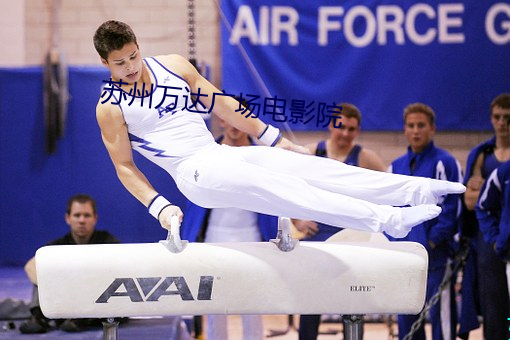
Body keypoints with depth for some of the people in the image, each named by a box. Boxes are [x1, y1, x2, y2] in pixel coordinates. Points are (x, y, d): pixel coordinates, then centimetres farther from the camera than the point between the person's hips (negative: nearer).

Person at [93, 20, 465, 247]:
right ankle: (385, 219, -40)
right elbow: (124, 166, -3)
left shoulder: (173, 65, 9)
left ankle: (417, 190, -17)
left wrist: (273, 138, 15)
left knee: (304, 165, -11)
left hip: (222, 153, 6)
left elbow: (221, 104, 14)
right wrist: (159, 207, -16)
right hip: (193, 172, -6)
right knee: (269, 186, -27)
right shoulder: (110, 107, -4)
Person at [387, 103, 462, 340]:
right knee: (406, 319, 9)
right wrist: (393, 242, 4)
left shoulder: (444, 163, -4)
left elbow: (451, 207, -9)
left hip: (435, 256, -6)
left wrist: (432, 241, -14)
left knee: (440, 314, -7)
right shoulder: (396, 167, 14)